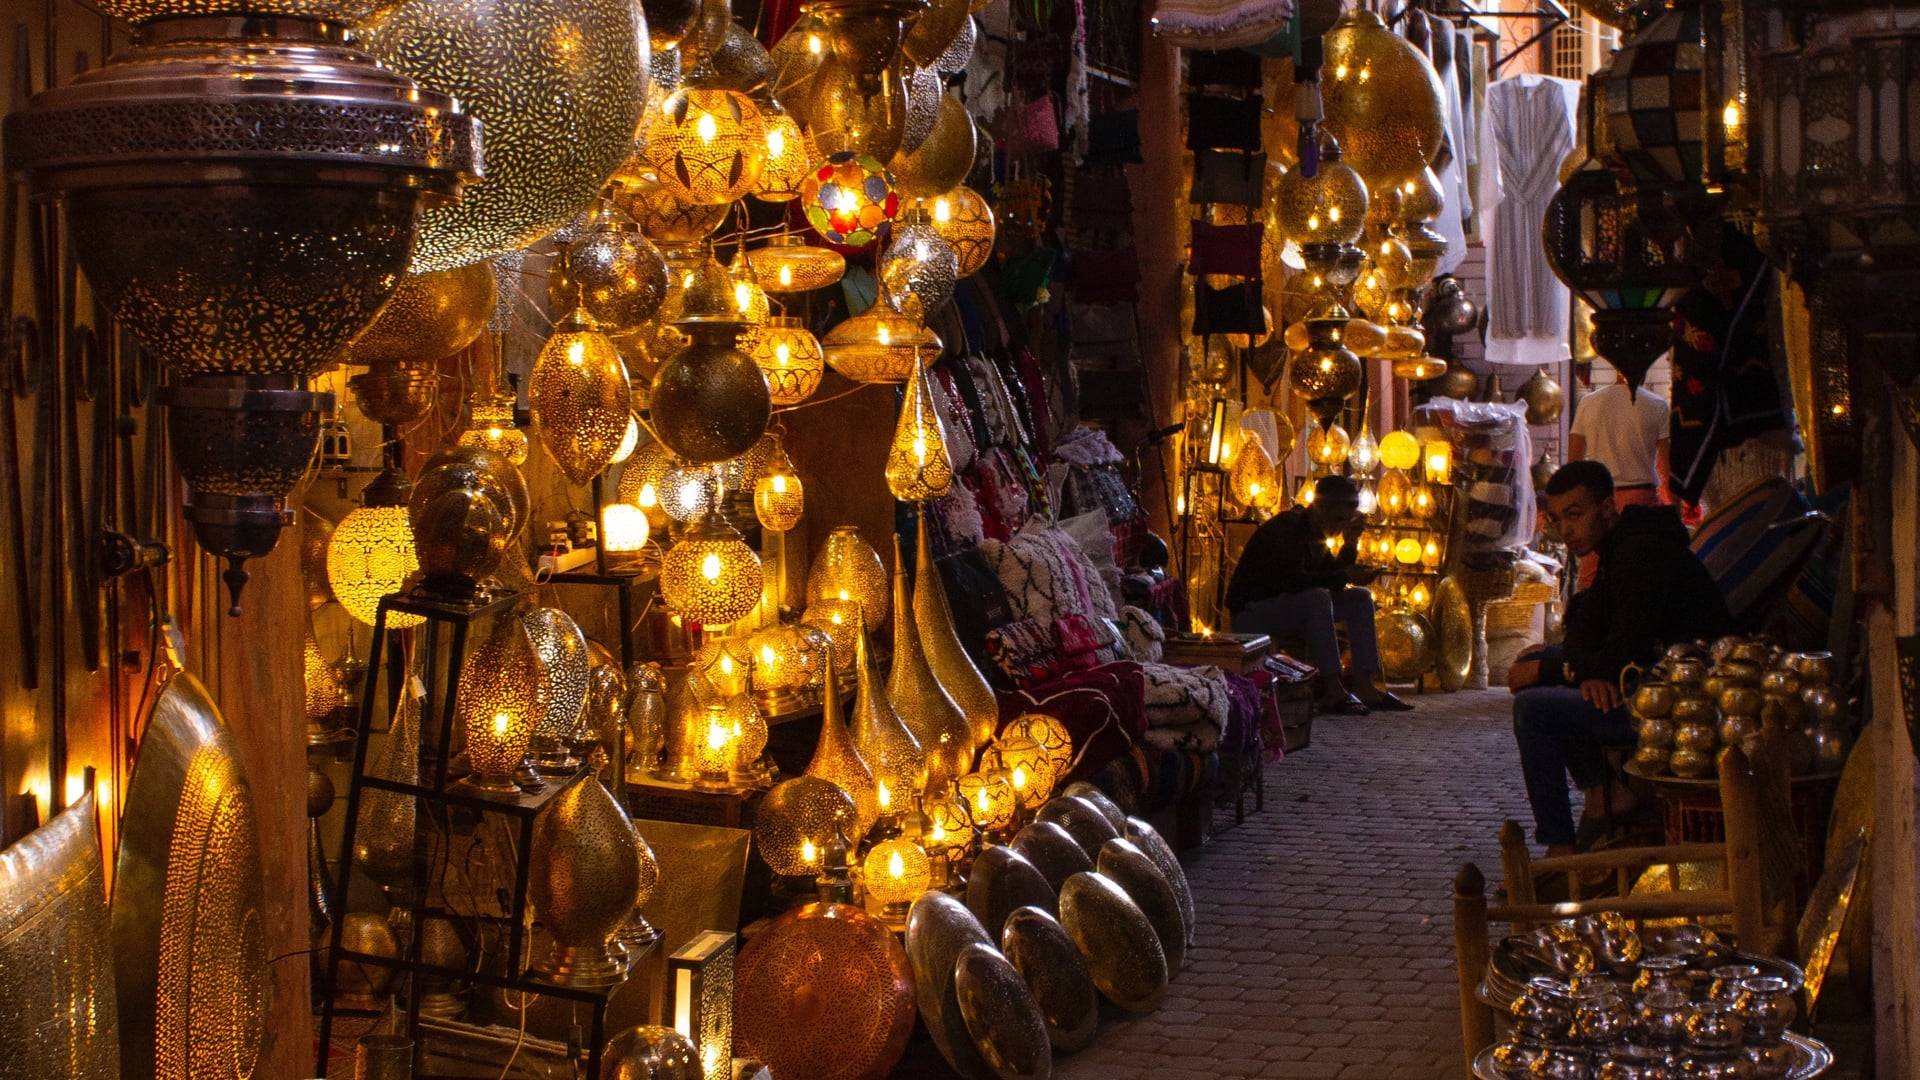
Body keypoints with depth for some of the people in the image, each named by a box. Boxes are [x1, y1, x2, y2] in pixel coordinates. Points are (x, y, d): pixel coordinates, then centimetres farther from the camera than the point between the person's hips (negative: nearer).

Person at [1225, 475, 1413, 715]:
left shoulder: (1315, 533, 11)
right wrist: (1344, 577, -31)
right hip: (1250, 612, -10)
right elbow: (1293, 579, -31)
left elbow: (1332, 575, 9)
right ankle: (1333, 692, -35)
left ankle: (1364, 686, -6)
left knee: (1360, 599, 2)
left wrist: (1350, 544, -4)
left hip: (1285, 609, 10)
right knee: (1317, 598, -35)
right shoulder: (1286, 528, -19)